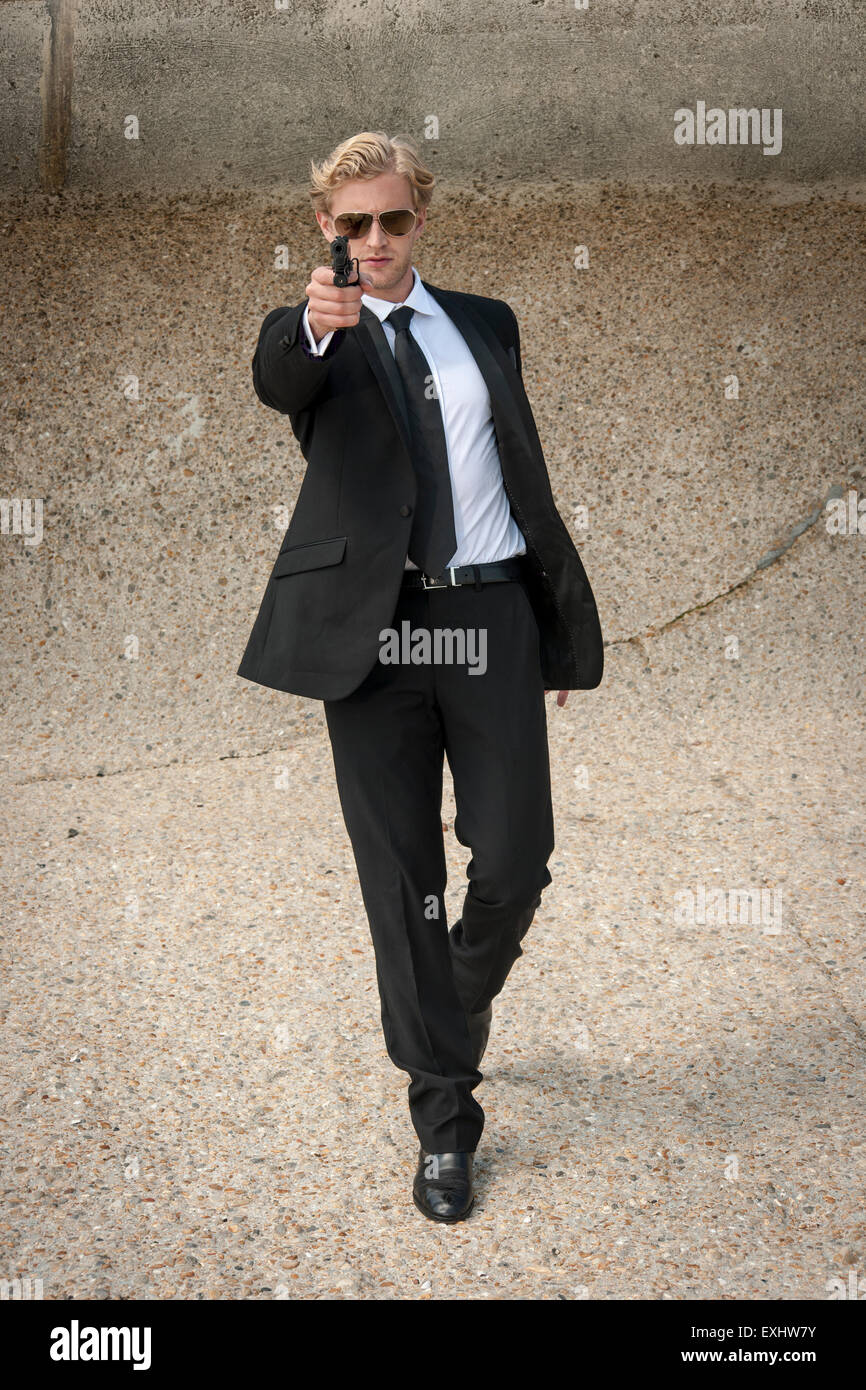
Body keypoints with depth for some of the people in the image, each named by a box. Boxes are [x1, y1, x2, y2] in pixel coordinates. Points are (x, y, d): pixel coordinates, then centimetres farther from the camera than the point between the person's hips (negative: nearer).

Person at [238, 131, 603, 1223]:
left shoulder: (486, 323, 16)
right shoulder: (309, 334, 7)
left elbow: (527, 470, 16)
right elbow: (276, 383, -18)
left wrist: (565, 619, 12)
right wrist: (317, 326, -42)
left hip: (490, 616, 2)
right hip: (373, 630, -2)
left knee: (516, 862, -1)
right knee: (401, 882, 3)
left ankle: (462, 1003, 34)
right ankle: (444, 1121, 16)